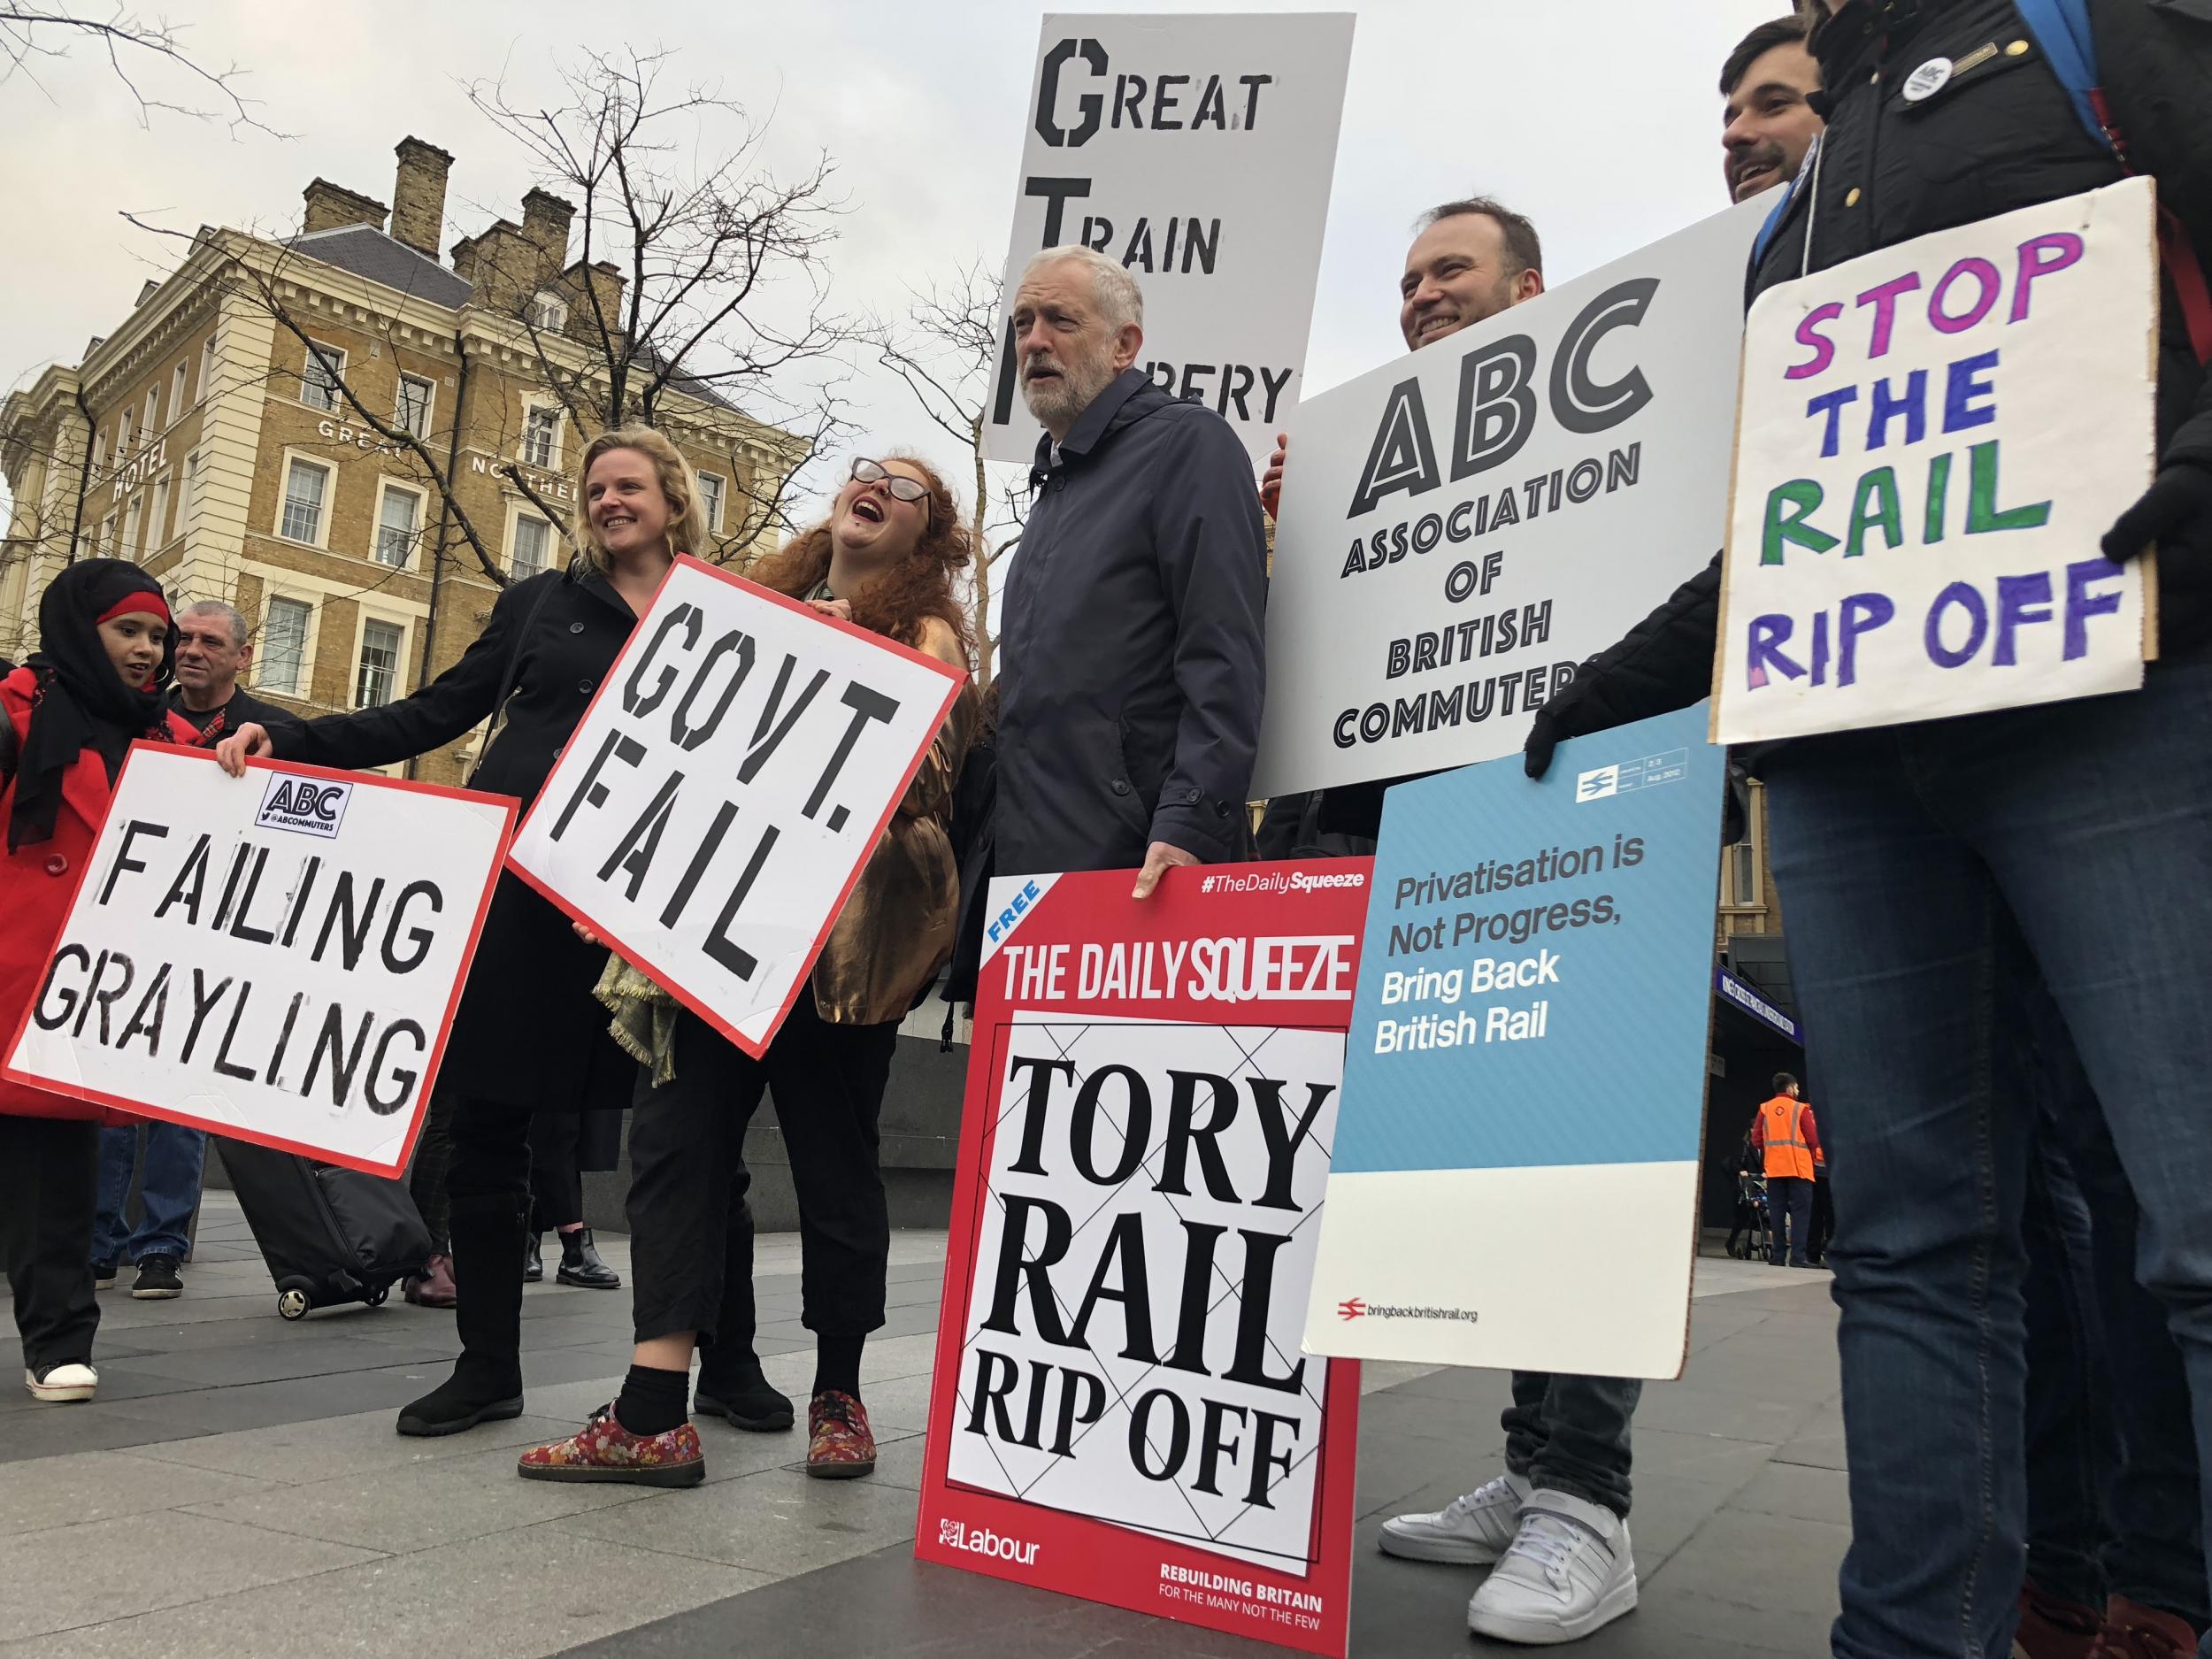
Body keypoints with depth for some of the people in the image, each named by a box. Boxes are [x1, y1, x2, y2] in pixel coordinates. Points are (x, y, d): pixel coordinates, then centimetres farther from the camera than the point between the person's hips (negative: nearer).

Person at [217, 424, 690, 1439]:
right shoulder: (542, 603, 15)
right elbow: (432, 716, 14)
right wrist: (284, 741, 7)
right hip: (515, 883, 3)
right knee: (487, 1119, 4)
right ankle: (488, 1364, 18)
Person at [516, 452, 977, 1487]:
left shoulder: (925, 634, 7)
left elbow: (927, 766, -7)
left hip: (843, 927, -4)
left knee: (833, 1154, 2)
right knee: (677, 1136, -5)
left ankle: (838, 1394, 17)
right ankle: (654, 1412, -5)